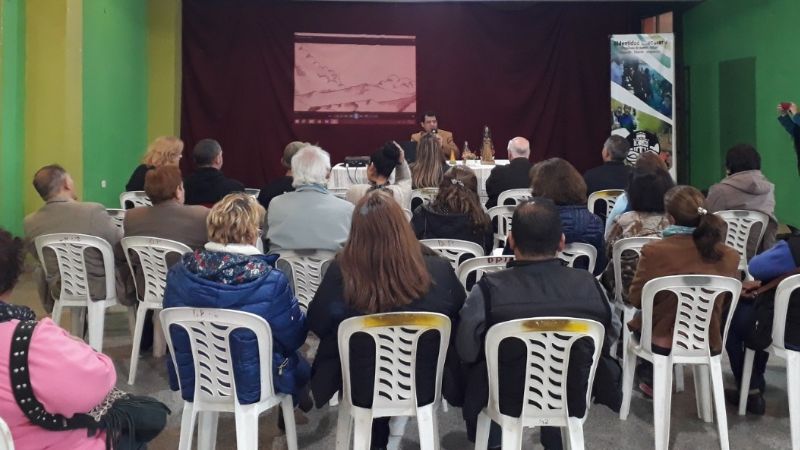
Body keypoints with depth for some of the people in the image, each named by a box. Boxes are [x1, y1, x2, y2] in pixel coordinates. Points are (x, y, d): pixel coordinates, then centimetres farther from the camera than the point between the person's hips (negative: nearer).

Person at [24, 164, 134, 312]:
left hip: (59, 290, 4)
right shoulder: (92, 211, -25)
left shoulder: (30, 222, -10)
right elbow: (124, 251, -14)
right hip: (101, 288, -4)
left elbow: (41, 259, 9)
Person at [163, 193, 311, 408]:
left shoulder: (178, 273, -15)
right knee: (300, 366, 30)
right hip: (251, 387, -4)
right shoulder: (270, 282, -28)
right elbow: (295, 337, -14)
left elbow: (173, 332, 1)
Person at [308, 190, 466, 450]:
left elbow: (316, 325, -5)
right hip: (424, 388, 1)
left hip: (361, 389, 0)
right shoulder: (439, 271, -21)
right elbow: (460, 319, 0)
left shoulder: (341, 273, -25)